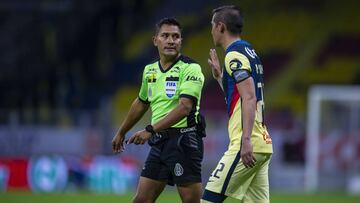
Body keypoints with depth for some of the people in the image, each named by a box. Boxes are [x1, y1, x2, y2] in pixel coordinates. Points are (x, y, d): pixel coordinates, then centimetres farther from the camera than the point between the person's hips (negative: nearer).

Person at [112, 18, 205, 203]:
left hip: (184, 140, -7)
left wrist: (151, 130, -27)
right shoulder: (150, 70, 12)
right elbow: (141, 104, 29)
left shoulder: (190, 68, -9)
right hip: (159, 143, 7)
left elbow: (184, 107, -22)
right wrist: (121, 132, 38)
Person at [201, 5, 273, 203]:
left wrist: (246, 140, -26)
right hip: (263, 145, 9)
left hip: (248, 145, -9)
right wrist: (219, 76, 31)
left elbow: (249, 98, -20)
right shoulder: (249, 52, 19)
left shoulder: (235, 55, -10)